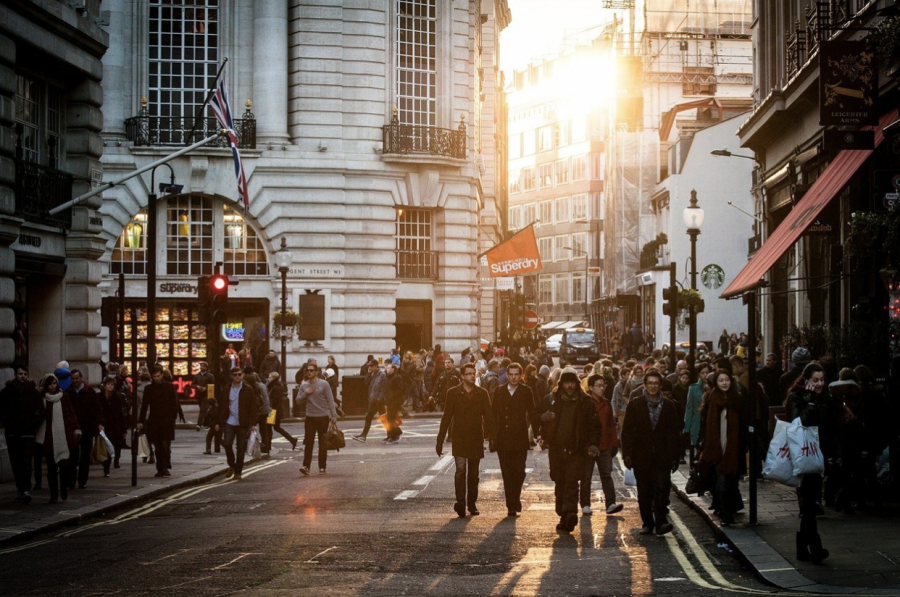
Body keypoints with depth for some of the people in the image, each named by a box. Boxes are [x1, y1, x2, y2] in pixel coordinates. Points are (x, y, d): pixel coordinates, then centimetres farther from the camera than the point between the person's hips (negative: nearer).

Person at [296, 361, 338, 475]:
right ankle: (306, 466, -12)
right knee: (308, 443, -7)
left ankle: (322, 467, 11)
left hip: (323, 417, -2)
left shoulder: (324, 384, -3)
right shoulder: (304, 385, 8)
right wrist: (306, 393, -11)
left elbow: (330, 400, -5)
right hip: (310, 418, 2)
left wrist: (334, 415, -11)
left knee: (323, 444, 4)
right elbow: (298, 400, 7)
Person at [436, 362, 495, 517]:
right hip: (459, 439, -2)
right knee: (460, 470, -14)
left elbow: (488, 416, 4)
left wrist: (491, 436, -6)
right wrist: (440, 440, 0)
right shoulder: (453, 393, 0)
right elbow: (446, 417, 1)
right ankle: (460, 502, -17)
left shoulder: (482, 393, 4)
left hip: (476, 439, 2)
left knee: (473, 473, 9)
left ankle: (472, 503, 17)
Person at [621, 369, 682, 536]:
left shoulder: (669, 406, 7)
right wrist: (627, 454, -5)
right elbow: (627, 431, 3)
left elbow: (674, 433, 7)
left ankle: (661, 522, -9)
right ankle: (647, 523, 14)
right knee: (644, 491, 5)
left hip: (662, 456, -1)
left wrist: (674, 457, 1)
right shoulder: (635, 405, 5)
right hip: (641, 456, 1)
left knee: (661, 488, -11)